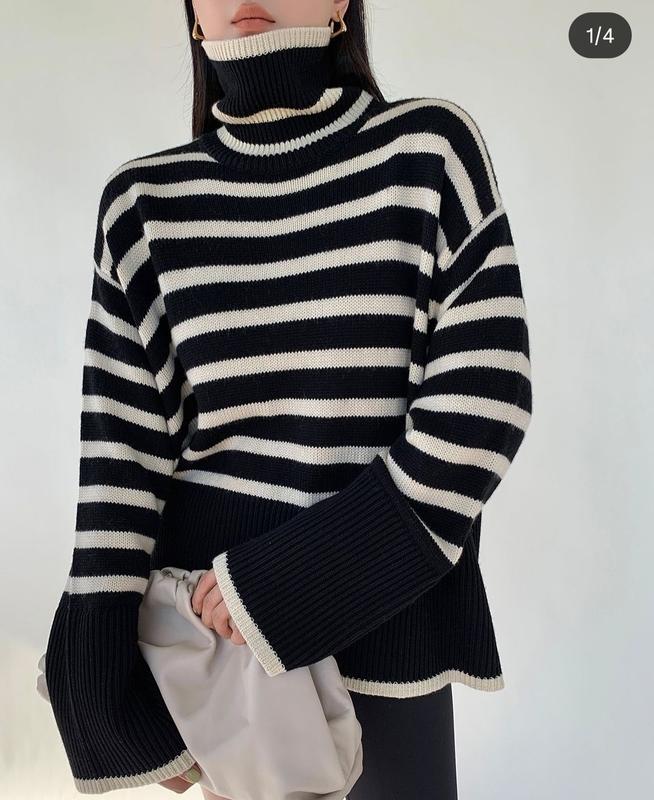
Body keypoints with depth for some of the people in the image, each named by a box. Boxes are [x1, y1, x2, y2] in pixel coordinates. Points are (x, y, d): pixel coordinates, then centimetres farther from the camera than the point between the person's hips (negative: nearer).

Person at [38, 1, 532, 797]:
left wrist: (278, 578, -15)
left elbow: (485, 399, -11)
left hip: (382, 606, -1)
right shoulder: (146, 198, -1)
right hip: (206, 604, 2)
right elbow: (121, 449, -3)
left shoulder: (430, 146, -5)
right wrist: (108, 694, -6)